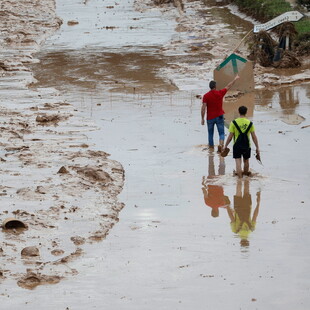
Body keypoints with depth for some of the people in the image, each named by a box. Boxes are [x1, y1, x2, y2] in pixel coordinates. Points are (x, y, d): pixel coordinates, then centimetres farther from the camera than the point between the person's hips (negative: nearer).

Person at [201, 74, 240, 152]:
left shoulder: (206, 96, -8)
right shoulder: (220, 93, -5)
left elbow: (203, 108, -12)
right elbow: (228, 86, 9)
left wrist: (202, 118, -7)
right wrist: (235, 79, 24)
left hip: (210, 117, 0)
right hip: (219, 116, 0)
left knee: (210, 134, 14)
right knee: (221, 133, 3)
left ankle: (211, 146, 21)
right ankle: (221, 144, -22)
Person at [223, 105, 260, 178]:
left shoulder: (234, 122, -9)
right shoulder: (250, 123, -5)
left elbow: (230, 136, -8)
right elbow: (254, 137, -3)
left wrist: (225, 146, 3)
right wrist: (257, 148, 4)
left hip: (237, 145, -2)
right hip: (247, 145, 2)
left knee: (238, 162, -2)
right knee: (246, 161, 22)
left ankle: (240, 177, -9)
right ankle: (245, 173, 40)